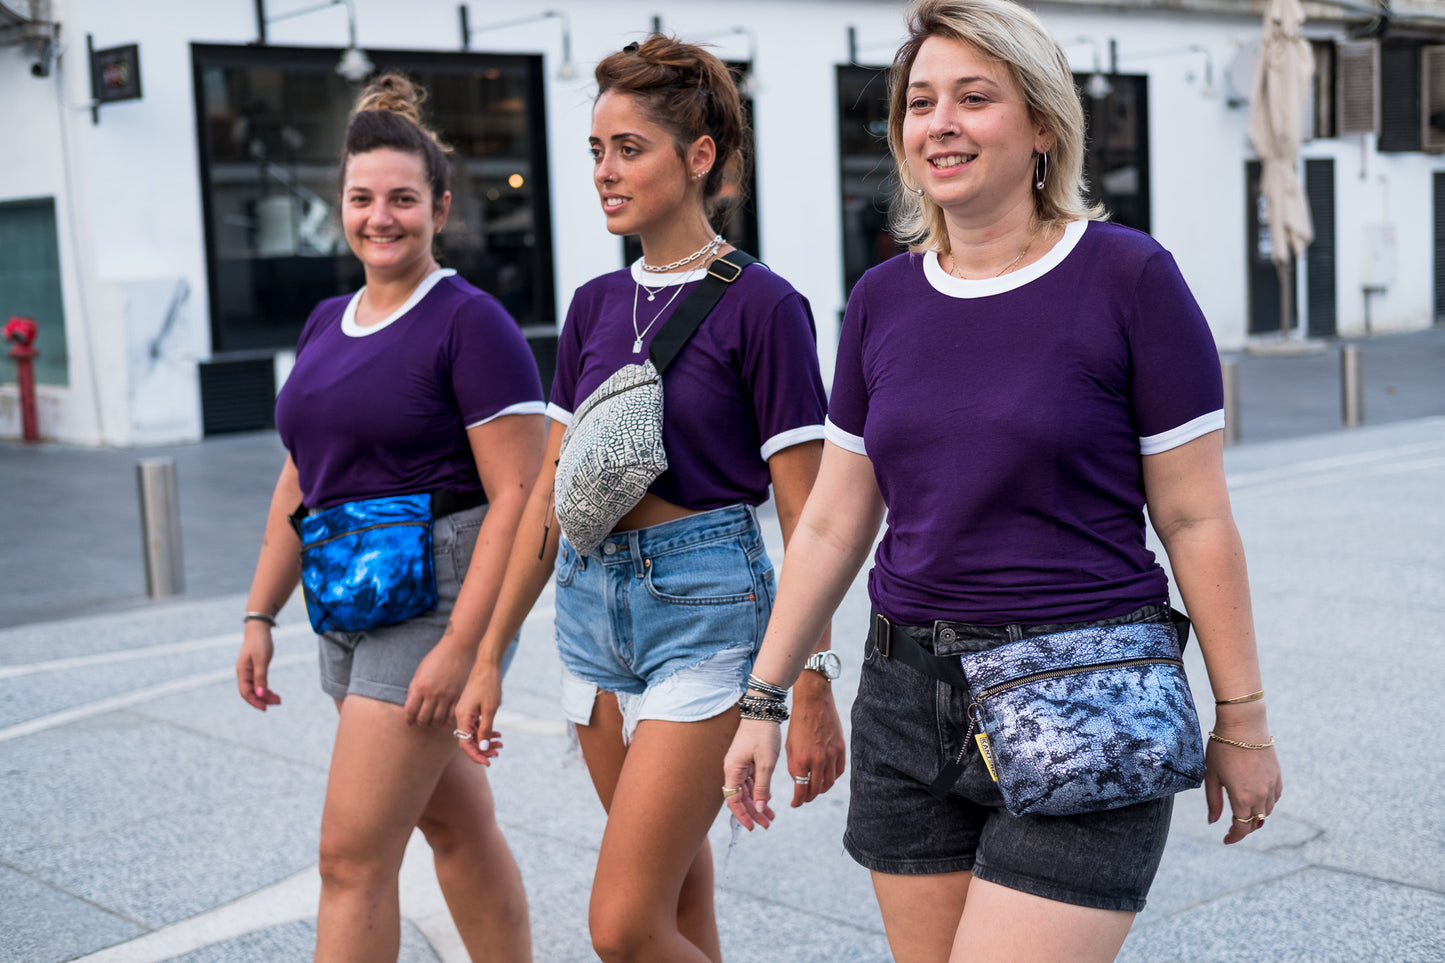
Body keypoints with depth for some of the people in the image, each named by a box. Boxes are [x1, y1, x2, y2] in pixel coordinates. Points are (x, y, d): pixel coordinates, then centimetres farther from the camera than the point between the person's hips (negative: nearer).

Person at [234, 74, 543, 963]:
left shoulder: (470, 324, -12)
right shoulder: (327, 323, 12)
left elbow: (518, 496, -17)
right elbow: (301, 481, 18)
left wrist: (461, 647, -22)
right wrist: (261, 614, 14)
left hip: (436, 595, -8)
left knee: (353, 857, -6)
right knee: (459, 826, 18)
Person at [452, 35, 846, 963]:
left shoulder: (760, 305, -10)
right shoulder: (595, 305, 9)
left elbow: (806, 519, -10)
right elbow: (550, 495, 13)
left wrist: (814, 697, -11)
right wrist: (490, 655, 12)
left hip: (705, 605, -6)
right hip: (594, 602, 7)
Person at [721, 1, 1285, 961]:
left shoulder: (1130, 279, -7)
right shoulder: (883, 300, 7)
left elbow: (1195, 520, -4)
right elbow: (832, 525, 12)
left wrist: (1242, 718, -2)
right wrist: (763, 700, 12)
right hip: (906, 699, 5)